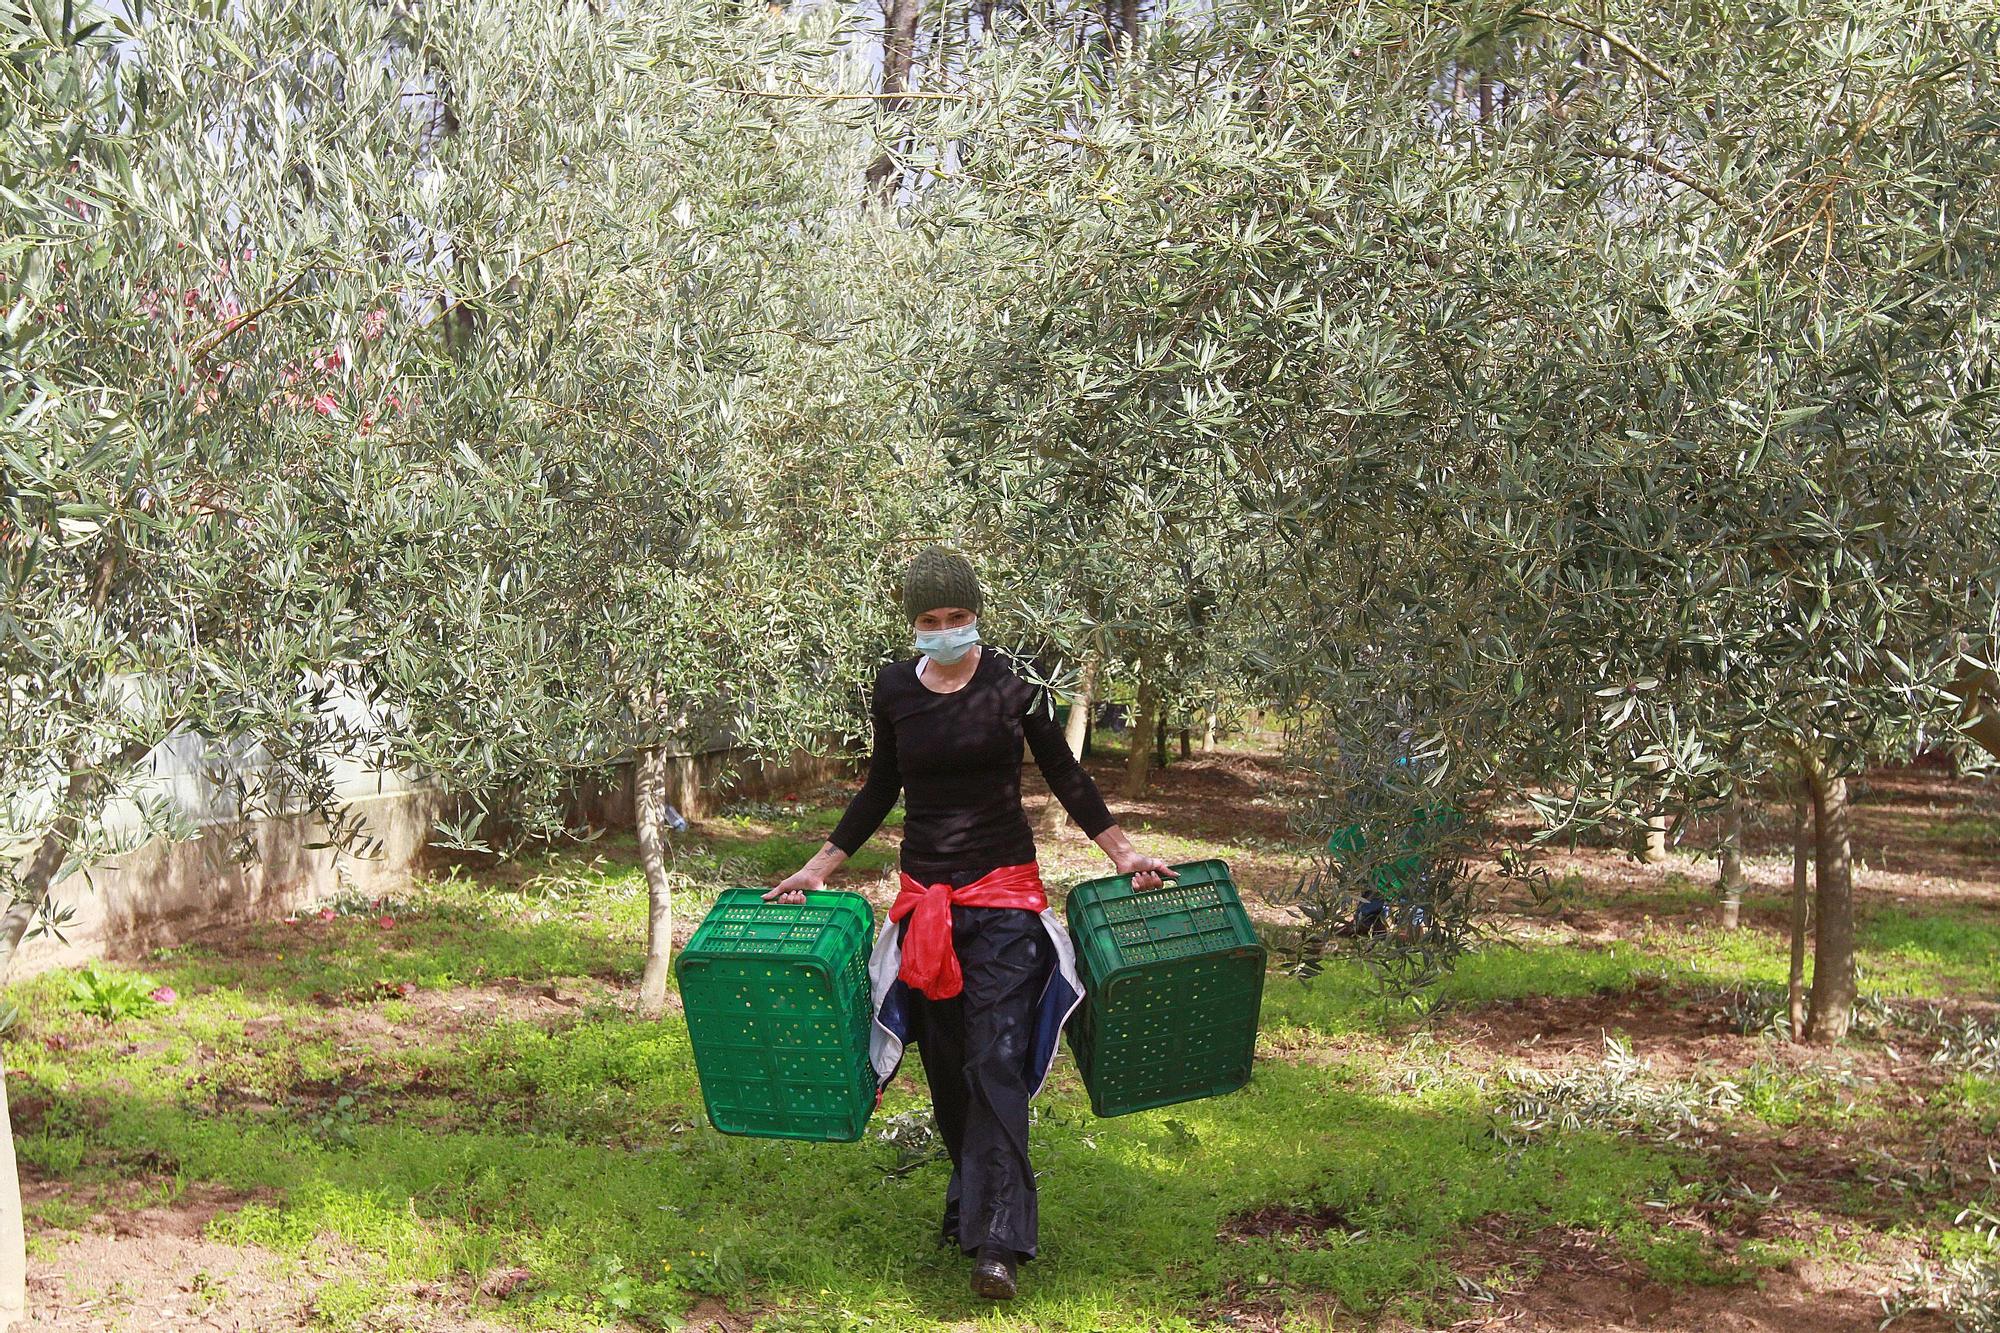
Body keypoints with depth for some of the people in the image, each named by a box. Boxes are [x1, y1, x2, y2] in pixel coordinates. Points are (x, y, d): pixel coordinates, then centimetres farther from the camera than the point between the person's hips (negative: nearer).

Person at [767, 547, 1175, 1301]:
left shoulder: (1012, 683, -7)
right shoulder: (894, 688, 2)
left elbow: (1065, 777, 3)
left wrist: (1124, 855, 0)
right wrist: (820, 867, 13)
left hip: (1004, 894, -4)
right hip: (925, 894, 4)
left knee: (996, 1061, -12)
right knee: (945, 1064, 8)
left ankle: (996, 1242, -14)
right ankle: (973, 1197, 27)